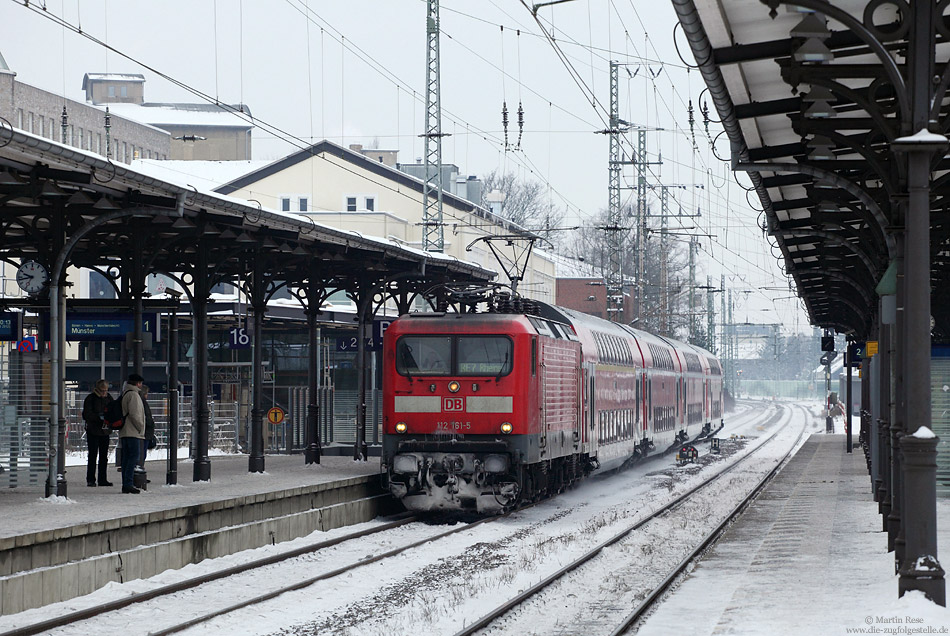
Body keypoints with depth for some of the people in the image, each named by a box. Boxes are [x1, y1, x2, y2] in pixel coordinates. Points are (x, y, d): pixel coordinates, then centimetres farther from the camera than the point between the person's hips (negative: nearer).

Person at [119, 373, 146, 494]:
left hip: (124, 432, 10)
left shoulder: (125, 394, 20)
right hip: (133, 432, -10)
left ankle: (125, 484, 10)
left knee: (126, 458, 10)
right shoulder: (133, 395, -10)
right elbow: (134, 414, -18)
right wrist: (141, 427, -10)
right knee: (133, 457, -11)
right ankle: (128, 484, -17)